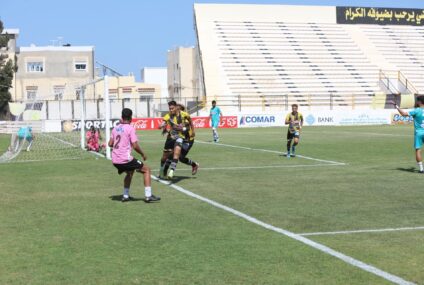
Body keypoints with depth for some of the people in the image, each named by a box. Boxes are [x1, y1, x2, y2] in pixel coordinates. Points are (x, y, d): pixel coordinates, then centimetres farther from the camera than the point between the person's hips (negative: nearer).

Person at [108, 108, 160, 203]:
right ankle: (148, 196, 1)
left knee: (130, 172, 33)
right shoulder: (130, 128, -9)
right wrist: (143, 154, 1)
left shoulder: (116, 128, 9)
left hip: (115, 160, 7)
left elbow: (110, 144, 14)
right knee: (146, 169, 8)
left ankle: (126, 196, 30)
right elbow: (135, 146, -14)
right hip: (125, 159, -7)